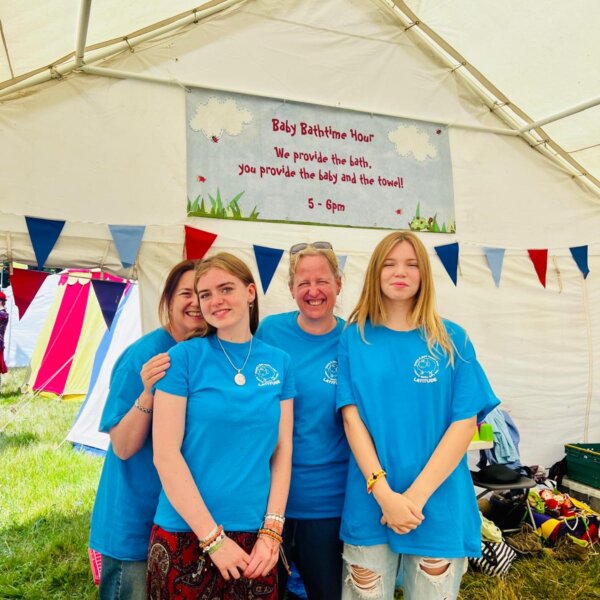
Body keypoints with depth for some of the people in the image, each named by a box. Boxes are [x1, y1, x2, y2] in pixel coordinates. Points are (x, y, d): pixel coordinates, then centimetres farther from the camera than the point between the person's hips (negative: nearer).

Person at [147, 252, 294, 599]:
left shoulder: (279, 363, 1)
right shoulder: (184, 357, -8)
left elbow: (282, 450, 3)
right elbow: (165, 454, -11)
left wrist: (271, 530, -4)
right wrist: (213, 537, -12)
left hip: (255, 537, 3)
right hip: (185, 537, -2)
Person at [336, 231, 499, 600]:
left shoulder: (452, 339, -1)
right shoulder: (355, 338, 0)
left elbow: (465, 423, -5)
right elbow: (351, 417, -5)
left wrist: (417, 494, -13)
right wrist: (383, 491, -15)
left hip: (439, 505, 0)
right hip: (369, 503, 0)